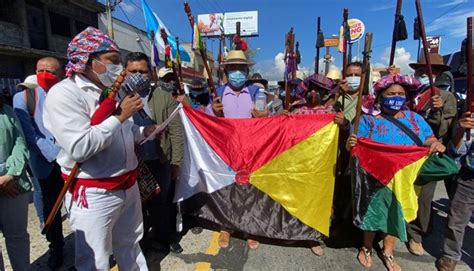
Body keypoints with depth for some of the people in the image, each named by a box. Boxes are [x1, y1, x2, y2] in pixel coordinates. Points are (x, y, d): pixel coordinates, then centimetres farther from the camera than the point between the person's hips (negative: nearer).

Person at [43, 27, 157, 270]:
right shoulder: (64, 93, -15)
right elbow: (79, 148, -26)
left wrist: (144, 131, 1)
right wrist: (120, 116, -20)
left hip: (127, 185, 8)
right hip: (93, 193, -7)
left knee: (130, 246, 25)